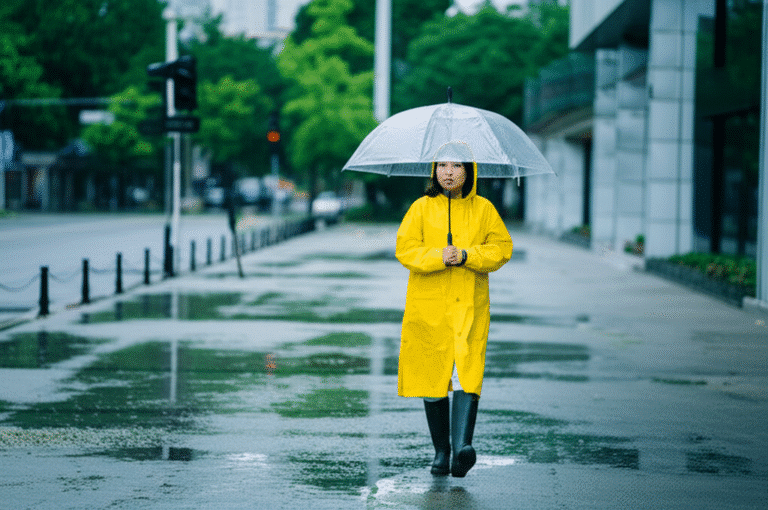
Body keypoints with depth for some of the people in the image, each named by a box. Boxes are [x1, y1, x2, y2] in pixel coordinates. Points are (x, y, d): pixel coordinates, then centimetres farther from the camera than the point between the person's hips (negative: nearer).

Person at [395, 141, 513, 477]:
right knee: (433, 375, 4)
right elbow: (405, 249, -2)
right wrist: (438, 257, -19)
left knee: (468, 373, -16)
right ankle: (441, 452, 14)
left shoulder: (483, 209, 8)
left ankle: (462, 444, -27)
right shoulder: (421, 208, 7)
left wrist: (466, 255, -15)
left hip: (470, 306, -1)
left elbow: (502, 247, 1)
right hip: (428, 306, 1)